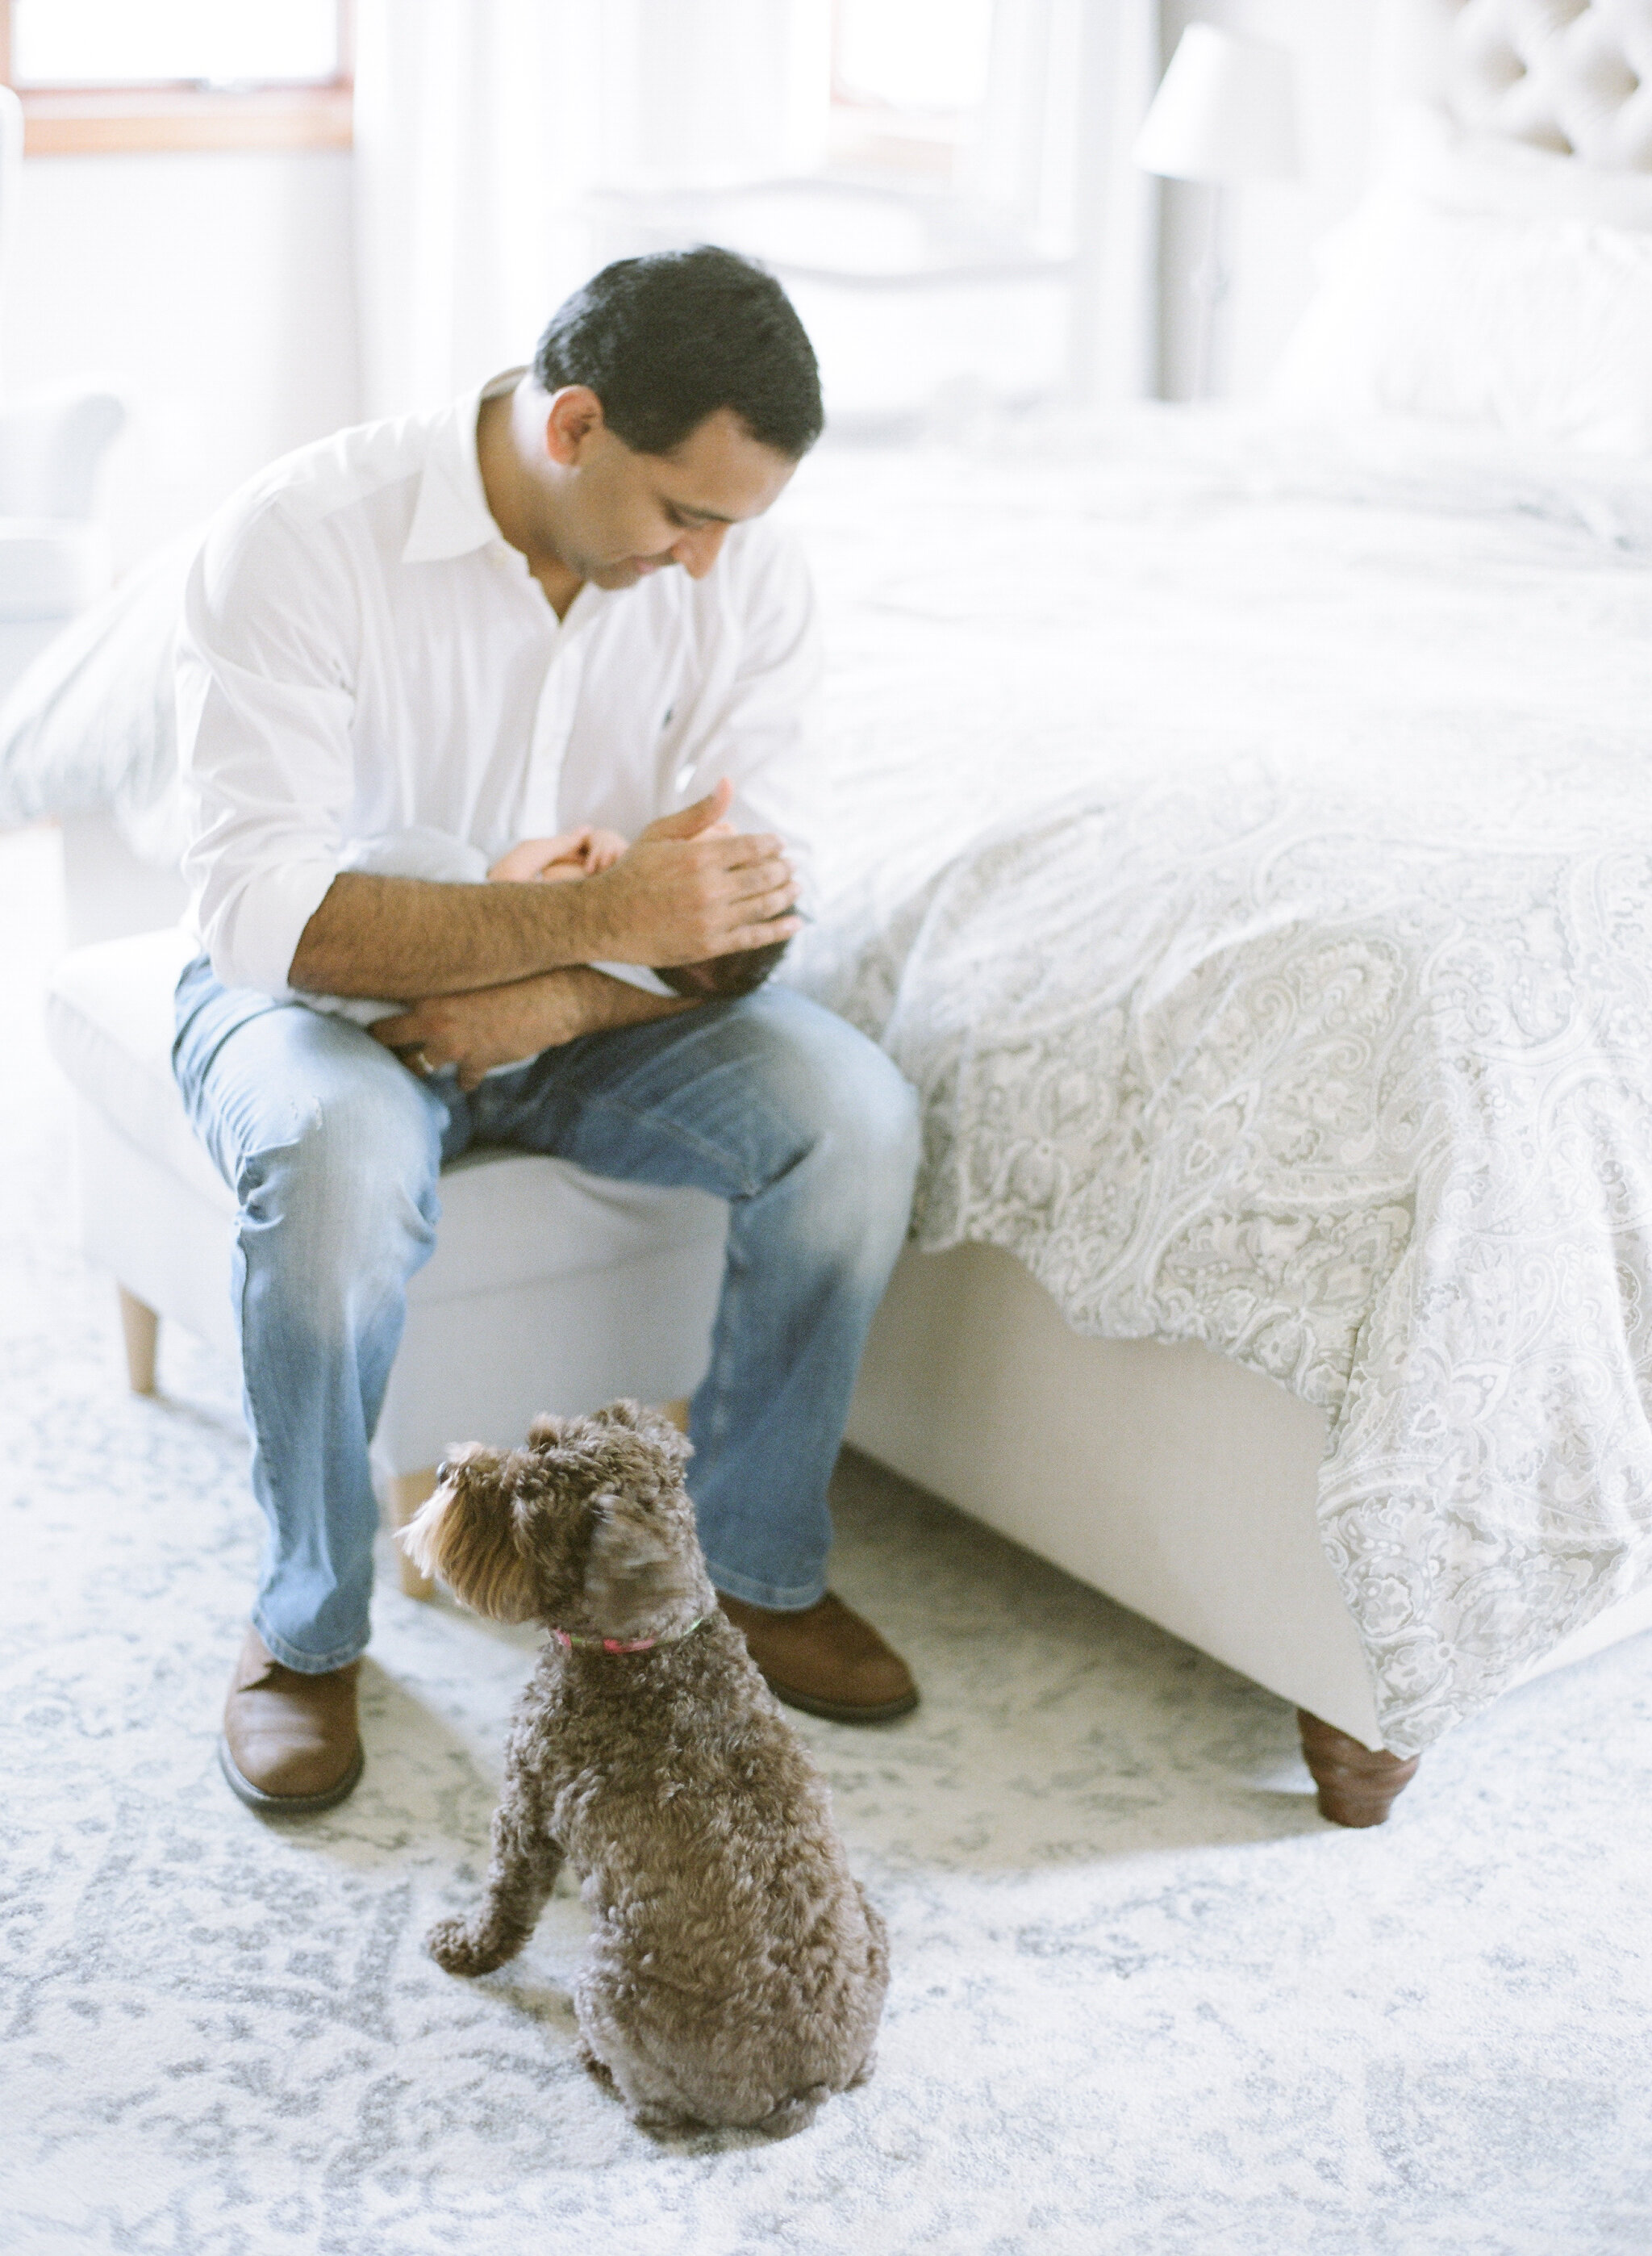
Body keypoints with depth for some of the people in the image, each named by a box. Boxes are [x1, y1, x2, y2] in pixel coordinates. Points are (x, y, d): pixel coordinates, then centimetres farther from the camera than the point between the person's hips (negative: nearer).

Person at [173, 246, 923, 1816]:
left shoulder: (744, 569, -10)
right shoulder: (305, 537, -23)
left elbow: (750, 900, -8)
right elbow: (258, 906, -30)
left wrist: (567, 997, -29)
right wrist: (597, 911, -39)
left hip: (597, 1004, 4)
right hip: (315, 985, -3)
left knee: (854, 1115, -23)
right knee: (338, 1159, -37)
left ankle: (758, 1565, -1)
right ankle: (308, 1622, -11)